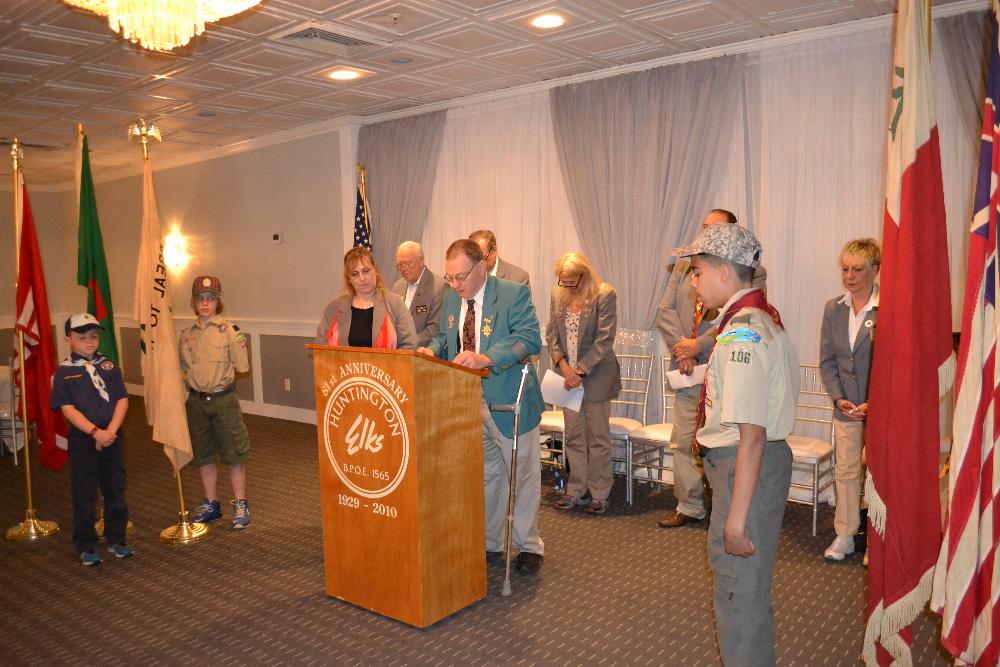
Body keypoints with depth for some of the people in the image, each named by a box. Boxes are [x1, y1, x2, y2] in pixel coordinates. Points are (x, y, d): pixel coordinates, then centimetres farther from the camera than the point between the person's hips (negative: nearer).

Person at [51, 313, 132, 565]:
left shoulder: (109, 367, 5)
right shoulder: (64, 372, -3)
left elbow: (122, 400, -1)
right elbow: (68, 409, -11)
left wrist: (110, 431, -14)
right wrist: (95, 432, -20)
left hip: (112, 437, 3)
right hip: (82, 440, -3)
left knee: (116, 492, 10)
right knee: (84, 495, 5)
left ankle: (116, 540, 24)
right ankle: (86, 547, 19)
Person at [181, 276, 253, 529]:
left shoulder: (228, 331, -7)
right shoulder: (186, 335, 6)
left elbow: (242, 367, -7)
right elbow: (183, 370, 15)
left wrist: (239, 344, -14)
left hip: (224, 399, -4)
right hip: (196, 401, 4)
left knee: (234, 454, 1)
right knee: (202, 454, 14)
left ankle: (240, 505, 14)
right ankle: (211, 504, 29)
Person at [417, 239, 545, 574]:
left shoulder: (514, 294, -13)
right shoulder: (451, 299, 7)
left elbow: (530, 339, -23)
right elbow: (445, 337, 18)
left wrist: (485, 358, -35)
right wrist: (433, 349, -6)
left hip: (509, 403, -5)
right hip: (468, 404, 5)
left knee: (523, 475, 7)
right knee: (485, 476, 15)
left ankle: (528, 546, 23)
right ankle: (489, 543, 30)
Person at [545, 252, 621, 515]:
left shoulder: (604, 295, -11)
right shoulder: (558, 294, 5)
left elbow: (604, 340, -13)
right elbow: (552, 334, 7)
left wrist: (580, 370, -15)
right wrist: (563, 365, -7)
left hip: (596, 375, -5)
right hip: (568, 375, 5)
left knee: (598, 437, 4)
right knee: (574, 436, 11)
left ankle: (599, 494, 16)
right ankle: (576, 491, 21)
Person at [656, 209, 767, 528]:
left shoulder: (752, 272, -4)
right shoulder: (683, 267, 12)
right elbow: (666, 311, 6)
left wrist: (699, 345, -16)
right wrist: (681, 348, -8)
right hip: (689, 370, 5)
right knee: (684, 442, 11)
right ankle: (689, 506, 26)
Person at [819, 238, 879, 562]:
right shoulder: (833, 309, 4)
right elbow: (827, 361, 7)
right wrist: (839, 398, -4)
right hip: (846, 405, 4)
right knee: (846, 470, 12)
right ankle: (845, 536, 25)